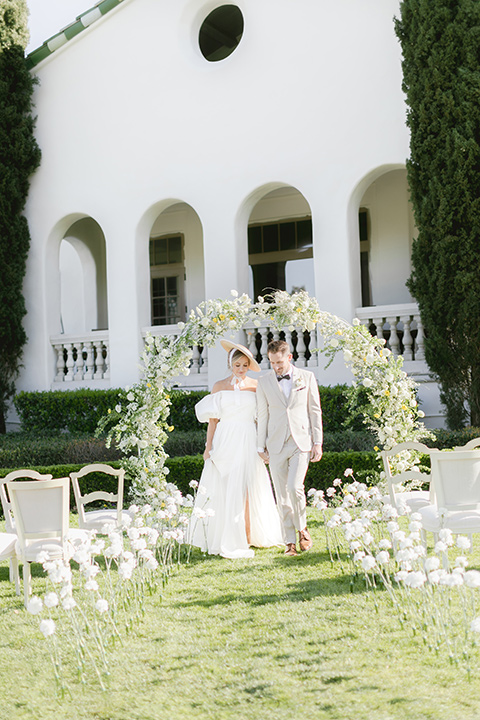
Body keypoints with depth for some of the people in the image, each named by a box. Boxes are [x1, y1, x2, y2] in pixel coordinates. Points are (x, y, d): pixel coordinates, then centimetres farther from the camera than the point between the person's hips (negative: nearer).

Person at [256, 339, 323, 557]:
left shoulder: (307, 377, 4)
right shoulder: (264, 382, 6)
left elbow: (315, 411, 6)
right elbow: (262, 415, 9)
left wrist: (317, 442, 2)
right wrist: (261, 447, 7)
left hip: (301, 442, -2)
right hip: (276, 445, 2)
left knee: (295, 487, -16)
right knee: (282, 495, 2)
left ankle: (302, 528, 8)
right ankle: (290, 541, 10)